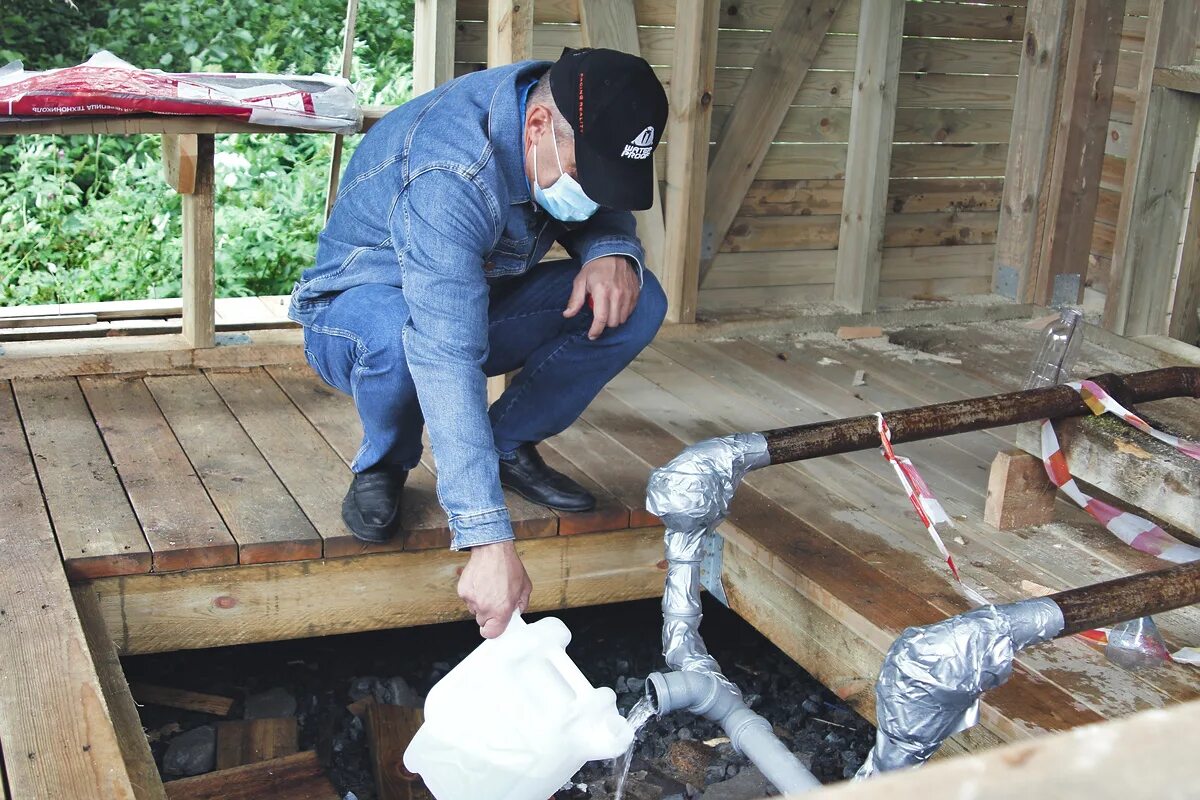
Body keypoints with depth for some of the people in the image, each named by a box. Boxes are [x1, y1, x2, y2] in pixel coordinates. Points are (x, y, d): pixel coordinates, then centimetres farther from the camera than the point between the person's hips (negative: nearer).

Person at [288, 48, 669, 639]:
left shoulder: (579, 136, -16)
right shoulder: (448, 175, -38)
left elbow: (606, 214, 3)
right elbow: (446, 357, -46)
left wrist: (615, 253, -26)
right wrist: (488, 541, -51)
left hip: (474, 302, 6)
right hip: (360, 306, -6)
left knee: (635, 302, -16)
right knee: (402, 335, -42)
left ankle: (510, 446, 2)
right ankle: (382, 466, -9)